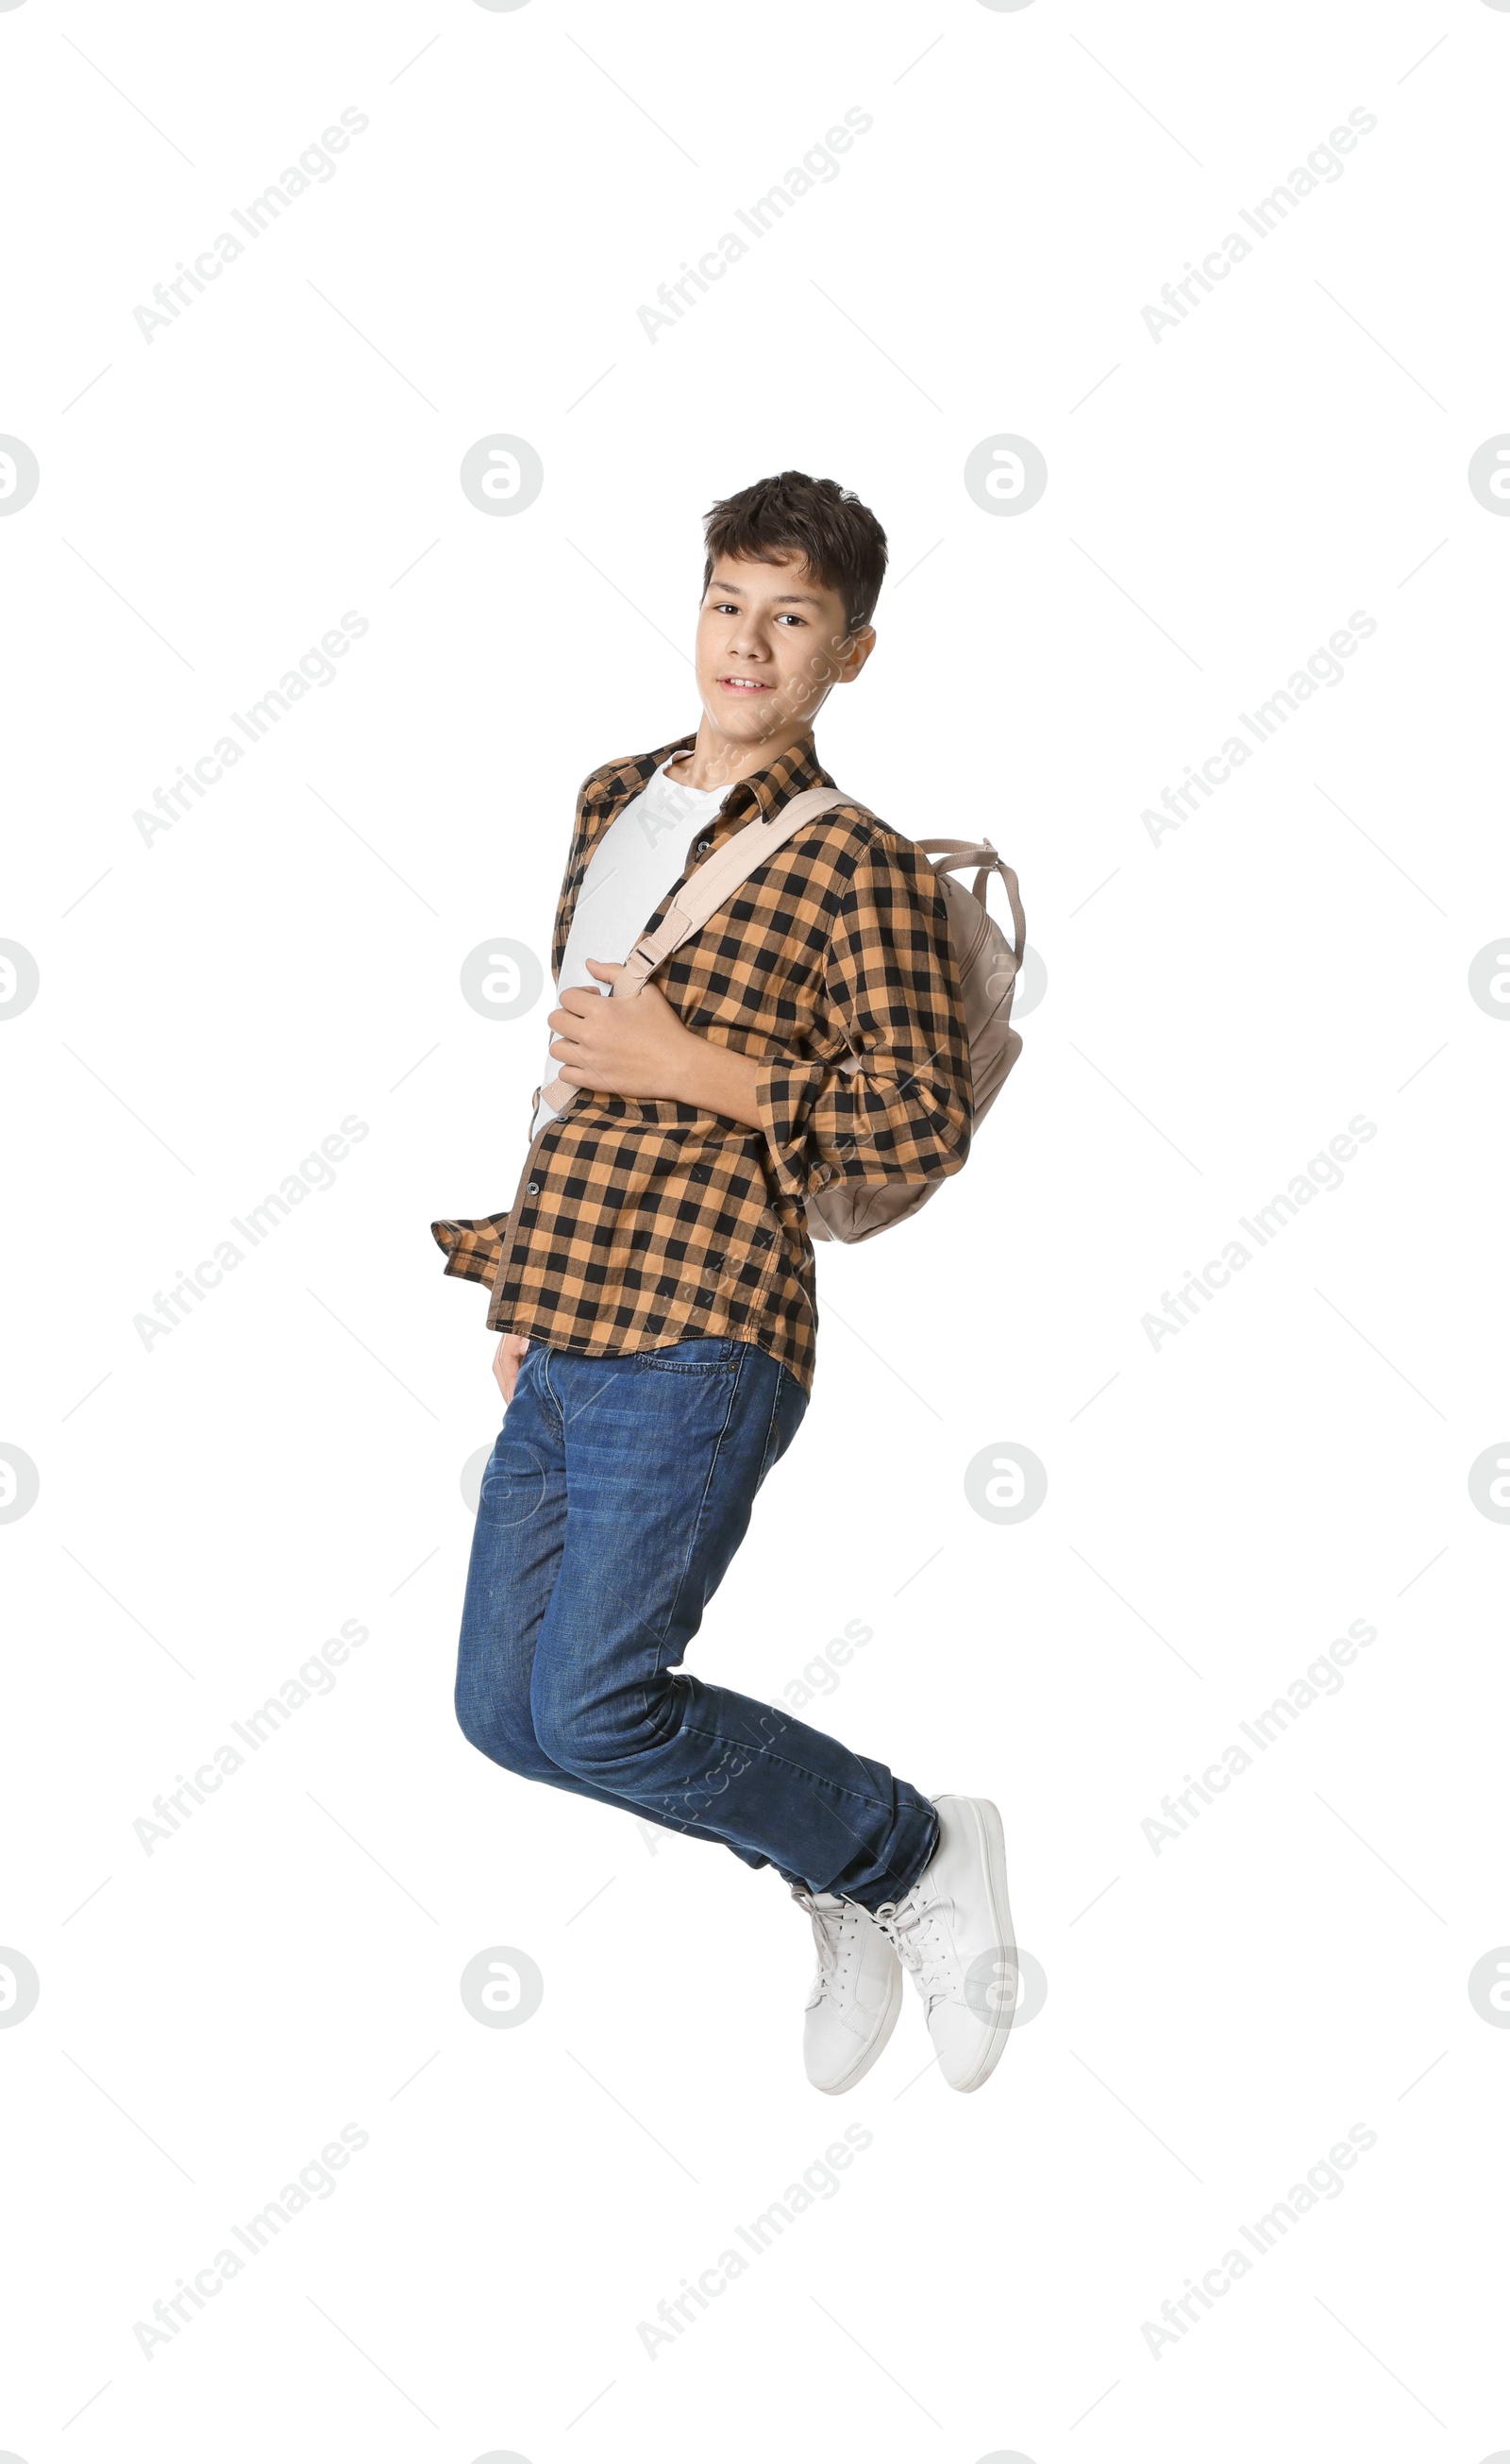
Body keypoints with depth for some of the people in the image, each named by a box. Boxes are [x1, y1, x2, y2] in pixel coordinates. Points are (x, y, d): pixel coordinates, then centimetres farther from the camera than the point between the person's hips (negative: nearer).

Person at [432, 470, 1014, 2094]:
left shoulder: (855, 866, -6)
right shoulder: (612, 803, 16)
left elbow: (926, 1125, -11)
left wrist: (694, 1069, -17)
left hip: (697, 1345, -8)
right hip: (564, 1345, 8)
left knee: (590, 1707, -12)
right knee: (505, 1709, 8)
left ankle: (919, 1857, 10)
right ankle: (849, 1885, 24)